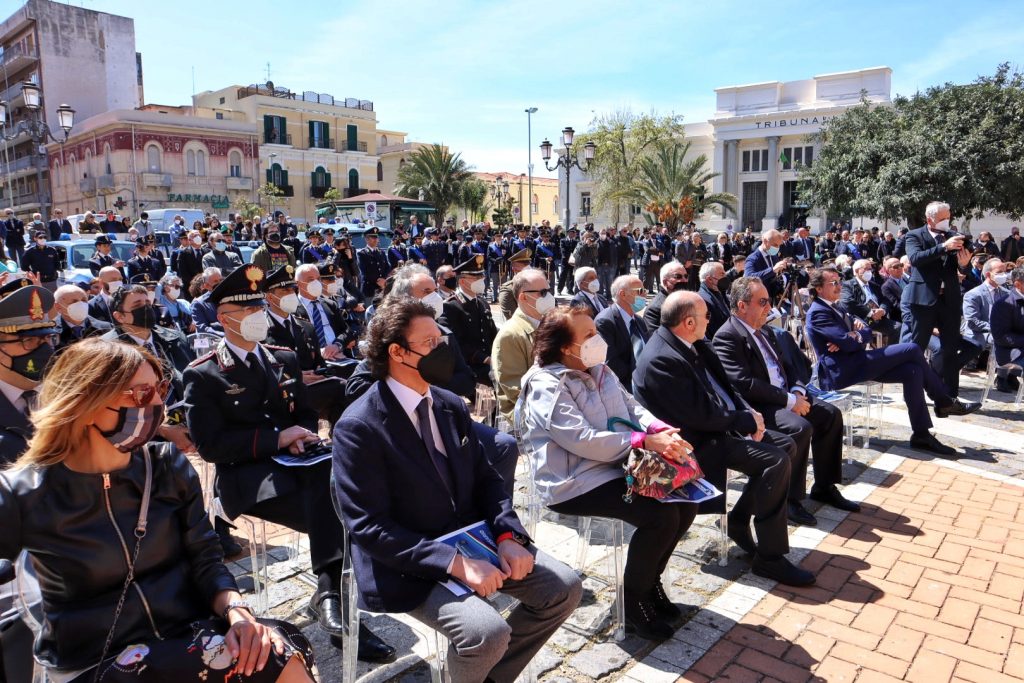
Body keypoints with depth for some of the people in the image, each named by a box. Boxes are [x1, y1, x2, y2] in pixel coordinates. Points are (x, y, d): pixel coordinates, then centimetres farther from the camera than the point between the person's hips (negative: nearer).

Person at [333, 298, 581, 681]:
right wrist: (455, 562, -27)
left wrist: (508, 535, -9)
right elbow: (370, 528, -21)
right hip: (410, 565, -7)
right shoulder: (359, 427, -17)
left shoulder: (451, 405, 4)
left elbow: (485, 478, 10)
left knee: (564, 587, -3)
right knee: (488, 632, -28)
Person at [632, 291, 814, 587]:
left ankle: (739, 519, 17)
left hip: (719, 426, 10)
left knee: (786, 445, 9)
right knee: (776, 460, -20)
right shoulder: (660, 360, -24)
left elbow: (723, 387, 15)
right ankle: (769, 557, -9)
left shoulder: (691, 344, 6)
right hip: (697, 443, -10)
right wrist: (748, 420, -12)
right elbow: (701, 415, -25)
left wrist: (748, 412, -3)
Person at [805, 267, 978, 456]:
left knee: (913, 371, -7)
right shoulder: (818, 312, -12)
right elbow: (848, 343, -21)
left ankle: (921, 435, -2)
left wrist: (851, 337, -8)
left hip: (854, 363, 10)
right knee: (912, 350, -12)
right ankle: (944, 401, 3)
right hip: (844, 370, -10)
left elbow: (866, 332, 14)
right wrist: (857, 337, 1)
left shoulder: (836, 306, 20)